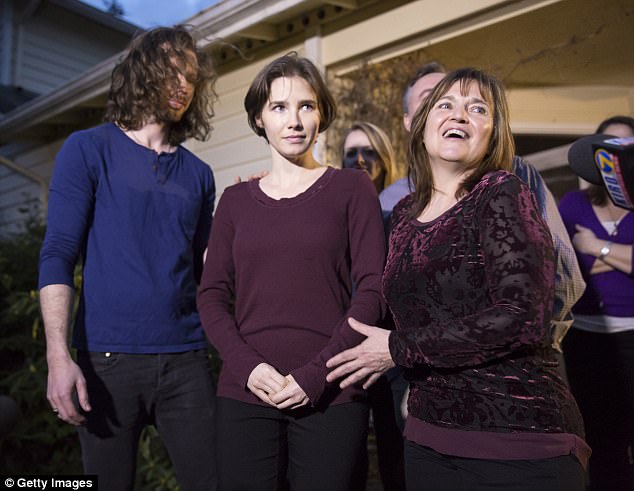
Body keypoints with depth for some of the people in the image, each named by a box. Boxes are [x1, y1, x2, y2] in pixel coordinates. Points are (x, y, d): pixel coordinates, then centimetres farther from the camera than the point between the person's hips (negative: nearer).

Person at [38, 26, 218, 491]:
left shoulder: (199, 173, 12)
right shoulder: (89, 149, 1)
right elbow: (57, 257, -6)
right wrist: (59, 355, -15)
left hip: (186, 357, 3)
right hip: (108, 356, -3)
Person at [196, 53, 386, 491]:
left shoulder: (351, 188, 2)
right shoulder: (236, 200, 10)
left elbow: (371, 289, -4)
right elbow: (213, 295, 6)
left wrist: (317, 374, -13)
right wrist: (246, 365, -10)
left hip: (331, 397, -2)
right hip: (244, 394, 2)